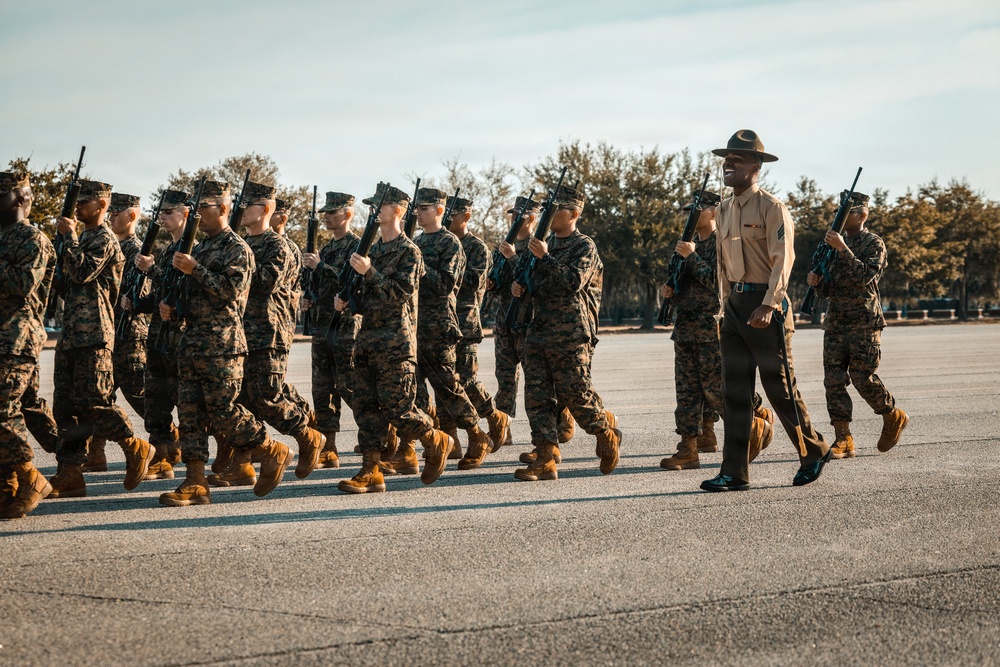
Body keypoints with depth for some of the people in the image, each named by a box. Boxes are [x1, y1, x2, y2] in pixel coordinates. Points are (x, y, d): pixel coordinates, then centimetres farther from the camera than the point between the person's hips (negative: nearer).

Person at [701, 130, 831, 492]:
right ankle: (735, 472, 4)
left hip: (766, 305, -7)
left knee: (779, 387, 0)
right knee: (735, 391, 3)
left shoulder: (771, 207, -9)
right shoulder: (724, 210, 13)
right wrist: (727, 305, 16)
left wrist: (768, 305, -25)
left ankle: (814, 452, 19)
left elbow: (782, 260, -16)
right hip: (735, 306, 7)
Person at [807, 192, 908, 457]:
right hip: (835, 323, 6)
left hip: (864, 323, -6)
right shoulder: (835, 242, 17)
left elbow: (864, 276, -20)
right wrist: (816, 280, -3)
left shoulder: (874, 244, -2)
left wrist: (843, 249, -25)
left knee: (863, 378, -6)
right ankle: (843, 440, -2)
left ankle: (894, 417, 20)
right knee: (834, 380, -3)